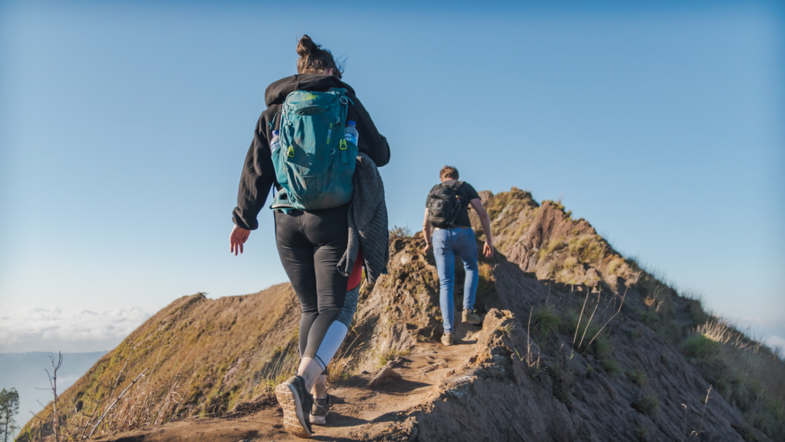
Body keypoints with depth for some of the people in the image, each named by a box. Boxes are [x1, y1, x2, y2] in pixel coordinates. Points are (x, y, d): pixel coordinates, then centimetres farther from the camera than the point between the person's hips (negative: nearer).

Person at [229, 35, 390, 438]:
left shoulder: (273, 111, 10)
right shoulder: (345, 103, 3)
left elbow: (257, 167, 4)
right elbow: (380, 155, 10)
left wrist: (244, 219, 8)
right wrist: (357, 148, 31)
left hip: (289, 222, 4)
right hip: (335, 221, -4)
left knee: (311, 309, 16)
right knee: (335, 309, -6)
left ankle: (318, 396, 18)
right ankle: (300, 382, -30)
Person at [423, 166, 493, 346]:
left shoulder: (433, 191, 20)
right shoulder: (466, 187, 14)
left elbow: (425, 224, 20)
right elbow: (483, 213, 2)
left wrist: (428, 243, 38)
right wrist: (489, 240, 6)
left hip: (440, 236, 1)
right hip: (464, 234, -1)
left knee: (446, 284, 6)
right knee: (471, 269, 27)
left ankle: (448, 332, 0)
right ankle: (467, 310, 12)